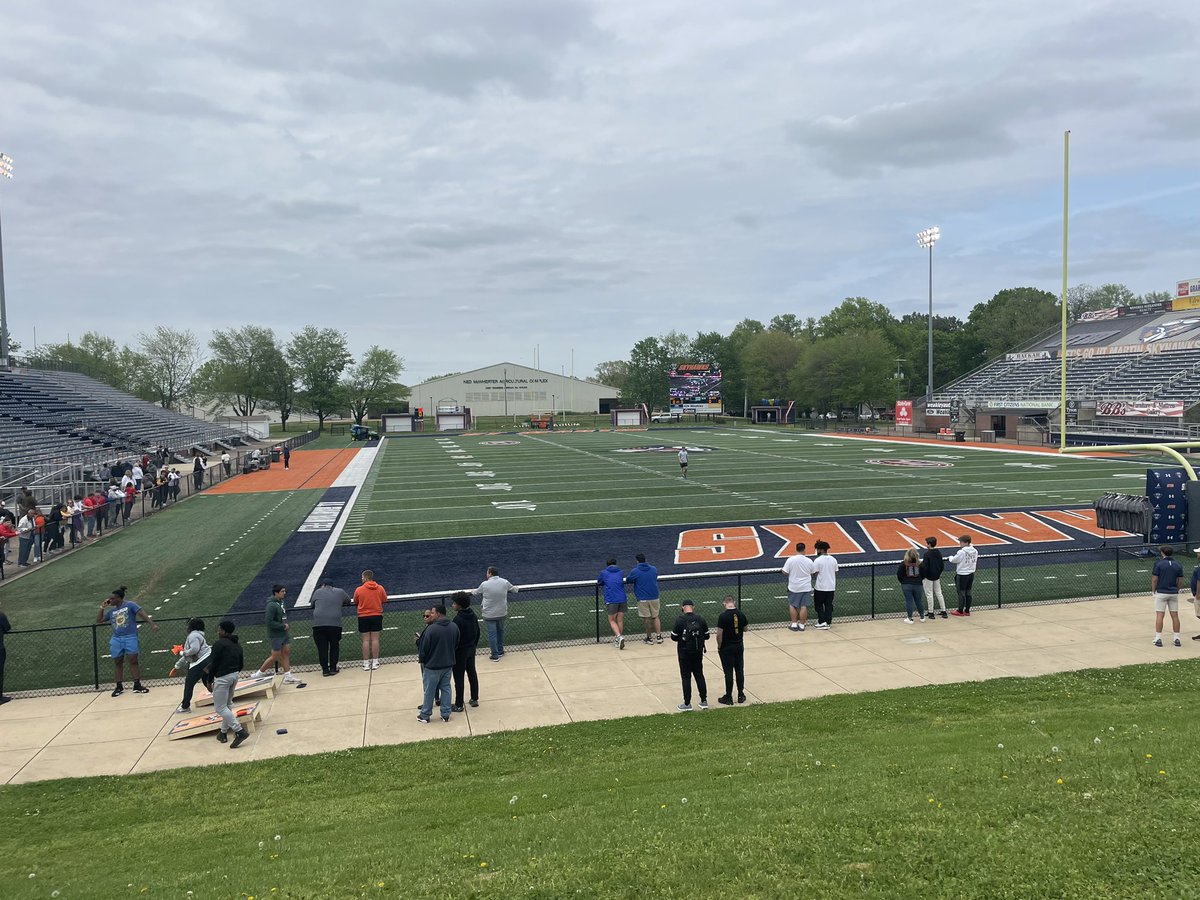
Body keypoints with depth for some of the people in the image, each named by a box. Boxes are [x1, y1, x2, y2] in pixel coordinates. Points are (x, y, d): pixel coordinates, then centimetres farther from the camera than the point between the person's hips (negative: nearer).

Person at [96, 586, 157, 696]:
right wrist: (102, 607, 11)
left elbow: (142, 614, -9)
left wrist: (152, 624, -21)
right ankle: (119, 686, 17)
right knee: (118, 663, 8)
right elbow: (98, 621, 21)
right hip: (116, 639, 5)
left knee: (133, 660, -7)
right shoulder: (111, 611, 15)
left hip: (130, 637, -5)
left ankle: (137, 685, -4)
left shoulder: (130, 605, -1)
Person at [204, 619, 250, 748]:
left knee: (220, 708, -5)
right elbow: (241, 664, 14)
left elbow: (213, 664, -13)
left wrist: (209, 680, -2)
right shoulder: (237, 645, 12)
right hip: (235, 675, 9)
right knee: (227, 705, 22)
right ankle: (223, 733, 29)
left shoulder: (219, 644, -13)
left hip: (222, 678, -9)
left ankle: (240, 731, -15)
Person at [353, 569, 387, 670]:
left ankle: (366, 663, 5)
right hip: (377, 615, 1)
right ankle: (375, 662, 7)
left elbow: (355, 603, 4)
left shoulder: (359, 590, -8)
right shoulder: (380, 588, -2)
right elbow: (384, 600, 8)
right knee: (375, 639, 6)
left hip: (363, 617, -1)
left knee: (366, 640, 3)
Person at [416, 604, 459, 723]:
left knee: (429, 691, 8)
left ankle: (425, 716, 20)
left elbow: (424, 648, -14)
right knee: (446, 688, 15)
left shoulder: (431, 629, -22)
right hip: (448, 664, 5)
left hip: (432, 665, -5)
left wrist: (421, 659, 4)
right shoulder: (454, 627, -3)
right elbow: (456, 646, 8)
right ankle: (446, 714, 20)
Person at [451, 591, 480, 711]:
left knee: (459, 678, 2)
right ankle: (475, 699, 29)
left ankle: (459, 705, 11)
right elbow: (477, 631, 10)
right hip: (471, 649, 8)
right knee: (472, 674, 18)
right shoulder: (472, 615, -1)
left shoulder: (458, 619, -25)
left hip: (460, 652, -8)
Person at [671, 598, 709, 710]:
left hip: (684, 653, -3)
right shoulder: (701, 619, -5)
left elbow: (674, 637, -11)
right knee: (699, 675, 16)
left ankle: (687, 704, 8)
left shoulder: (680, 620, -15)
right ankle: (704, 701, 20)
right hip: (698, 653, 3)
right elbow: (706, 636, 2)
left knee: (686, 677, 5)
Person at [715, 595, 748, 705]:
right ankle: (741, 695, 22)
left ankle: (728, 698, 10)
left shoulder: (723, 616, -19)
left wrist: (719, 646, -3)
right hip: (739, 646, 4)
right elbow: (745, 629, 9)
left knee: (728, 673, 2)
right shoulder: (741, 614, -5)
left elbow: (719, 634, -17)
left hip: (726, 648, -4)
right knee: (740, 671, 13)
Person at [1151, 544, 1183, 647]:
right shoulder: (1178, 565, 3)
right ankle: (1177, 639, 12)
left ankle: (1158, 639, -1)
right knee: (1175, 616, 8)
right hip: (1174, 593, 4)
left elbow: (1154, 579, -8)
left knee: (1159, 615, -1)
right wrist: (1176, 590, 18)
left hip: (1161, 593, -3)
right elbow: (1178, 581, 5)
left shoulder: (1159, 563, -8)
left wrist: (1154, 591, 5)